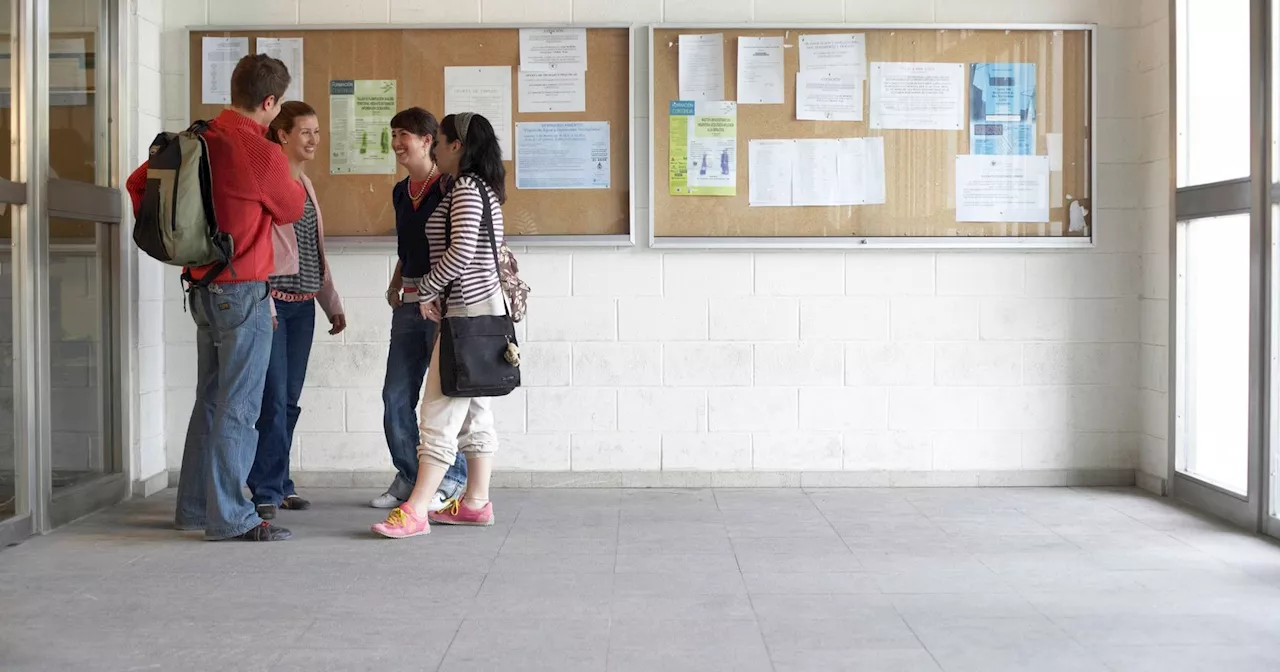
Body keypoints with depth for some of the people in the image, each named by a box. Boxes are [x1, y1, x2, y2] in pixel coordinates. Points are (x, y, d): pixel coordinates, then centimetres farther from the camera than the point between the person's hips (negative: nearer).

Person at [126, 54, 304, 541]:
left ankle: (195, 507, 24)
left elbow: (138, 182, 13)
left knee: (210, 399, 16)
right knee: (238, 407, -3)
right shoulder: (262, 154, -17)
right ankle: (230, 517, 2)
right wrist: (290, 181, 18)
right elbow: (291, 210, -1)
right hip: (243, 291, -8)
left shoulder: (198, 140, 5)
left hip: (203, 289, 8)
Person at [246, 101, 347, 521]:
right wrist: (261, 301, -20)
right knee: (274, 398, -9)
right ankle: (266, 491, -4)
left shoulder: (304, 182, 18)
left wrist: (332, 304, 22)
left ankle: (279, 484, 17)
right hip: (272, 299, -8)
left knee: (289, 400, 9)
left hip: (303, 303, 8)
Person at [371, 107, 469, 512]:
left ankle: (450, 480, 12)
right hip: (409, 303, 7)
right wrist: (395, 285, 12)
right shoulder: (401, 192, 15)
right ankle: (409, 478, 19)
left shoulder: (449, 187, -8)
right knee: (396, 395, 6)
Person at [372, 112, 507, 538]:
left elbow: (460, 252, -23)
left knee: (440, 412, -11)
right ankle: (476, 503, 17)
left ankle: (415, 511, -11)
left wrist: (426, 291, -11)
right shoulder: (485, 189, 17)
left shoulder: (465, 188, -13)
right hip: (485, 309, 10)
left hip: (466, 310, -10)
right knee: (475, 411, 12)